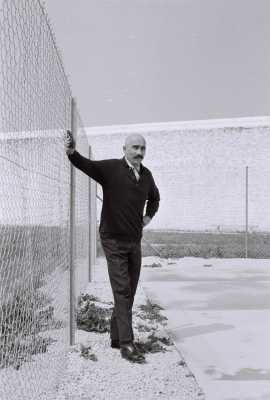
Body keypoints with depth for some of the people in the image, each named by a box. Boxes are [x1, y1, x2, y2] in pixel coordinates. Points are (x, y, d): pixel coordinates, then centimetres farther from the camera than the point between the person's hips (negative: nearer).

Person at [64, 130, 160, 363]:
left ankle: (116, 338, 27)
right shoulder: (111, 168, -9)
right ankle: (127, 344, -3)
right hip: (113, 241, -6)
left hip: (135, 241, 6)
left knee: (129, 293, 12)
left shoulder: (146, 175, 9)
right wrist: (72, 152, -45)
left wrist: (149, 216, 14)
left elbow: (154, 197, 28)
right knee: (122, 291, -9)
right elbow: (86, 165, -26)